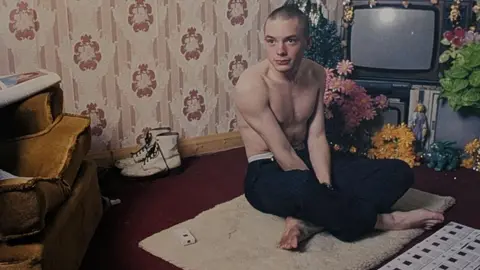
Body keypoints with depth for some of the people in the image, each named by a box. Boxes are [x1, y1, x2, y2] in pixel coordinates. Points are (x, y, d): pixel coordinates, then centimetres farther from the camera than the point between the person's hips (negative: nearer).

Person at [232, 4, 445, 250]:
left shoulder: (316, 74, 0)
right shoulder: (251, 85, -21)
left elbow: (316, 137, -4)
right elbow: (283, 154, -21)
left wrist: (326, 194, -17)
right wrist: (319, 194, -21)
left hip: (307, 159, 7)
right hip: (268, 173, -7)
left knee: (398, 173, -7)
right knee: (302, 186, -45)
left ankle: (309, 223, -25)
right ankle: (381, 220, -15)